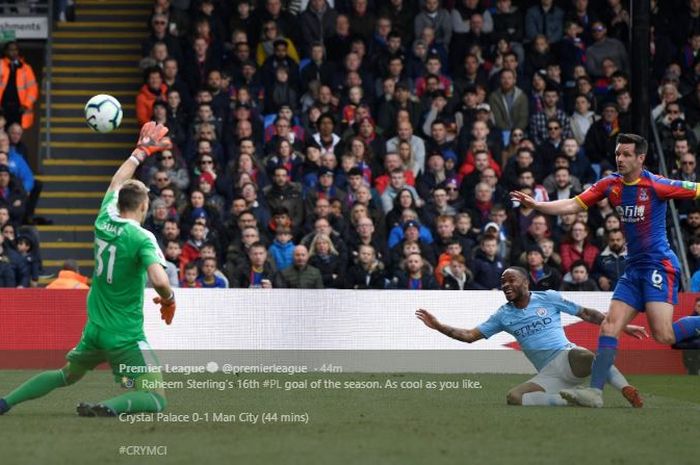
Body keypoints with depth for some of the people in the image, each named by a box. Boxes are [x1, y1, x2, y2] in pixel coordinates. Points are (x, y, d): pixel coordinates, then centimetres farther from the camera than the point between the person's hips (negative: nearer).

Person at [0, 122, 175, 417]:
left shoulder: (104, 221, 2)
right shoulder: (141, 238, -17)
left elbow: (117, 183, 21)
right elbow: (159, 281, -30)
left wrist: (142, 151, 33)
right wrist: (169, 301, -8)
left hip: (94, 329, 7)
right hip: (126, 337, -7)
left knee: (66, 376, 29)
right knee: (156, 399, -6)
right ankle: (108, 408, -32)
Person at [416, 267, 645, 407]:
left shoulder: (548, 298, 7)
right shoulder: (503, 315, 14)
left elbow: (586, 314, 10)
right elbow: (470, 336, 12)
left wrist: (622, 326, 7)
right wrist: (438, 326, 0)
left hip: (567, 357, -4)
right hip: (548, 375, 4)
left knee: (588, 357, -41)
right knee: (514, 397, -24)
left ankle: (627, 391, -42)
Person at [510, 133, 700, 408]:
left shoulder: (656, 186, -12)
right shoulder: (610, 185, 5)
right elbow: (572, 205, 4)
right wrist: (536, 205, -6)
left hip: (659, 265, -6)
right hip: (634, 269, 6)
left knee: (664, 335, -19)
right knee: (610, 326, -5)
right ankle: (595, 390, -8)